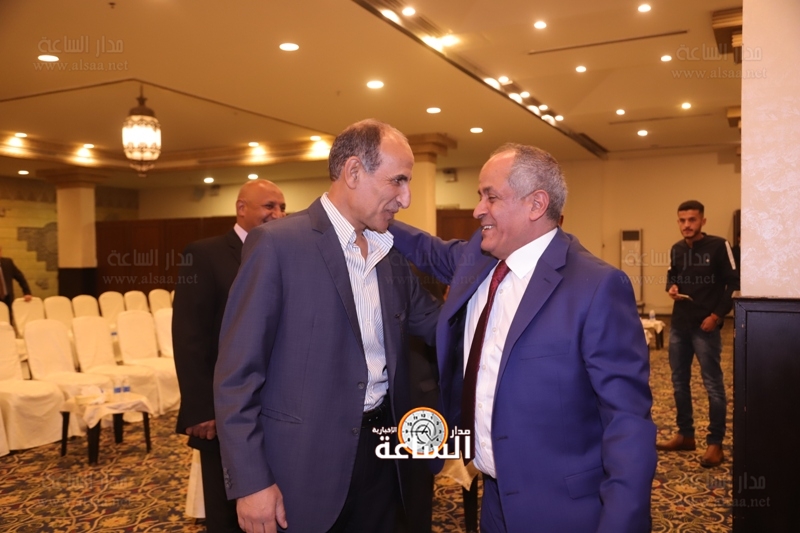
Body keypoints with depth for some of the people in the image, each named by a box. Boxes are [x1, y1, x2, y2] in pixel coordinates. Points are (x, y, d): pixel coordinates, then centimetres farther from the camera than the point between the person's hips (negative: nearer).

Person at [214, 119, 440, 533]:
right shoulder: (277, 244, -13)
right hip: (305, 464, -5)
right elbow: (237, 373, -13)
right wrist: (251, 482, -14)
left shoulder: (392, 254, 7)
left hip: (382, 451, 6)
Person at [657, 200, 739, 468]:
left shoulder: (718, 246, -8)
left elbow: (733, 283, -8)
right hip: (679, 325, 7)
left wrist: (717, 315, -14)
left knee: (713, 385, -2)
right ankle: (685, 435, 25)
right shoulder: (676, 249, 9)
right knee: (679, 382, 12)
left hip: (706, 327, -6)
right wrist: (671, 287, -2)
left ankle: (715, 444, 6)